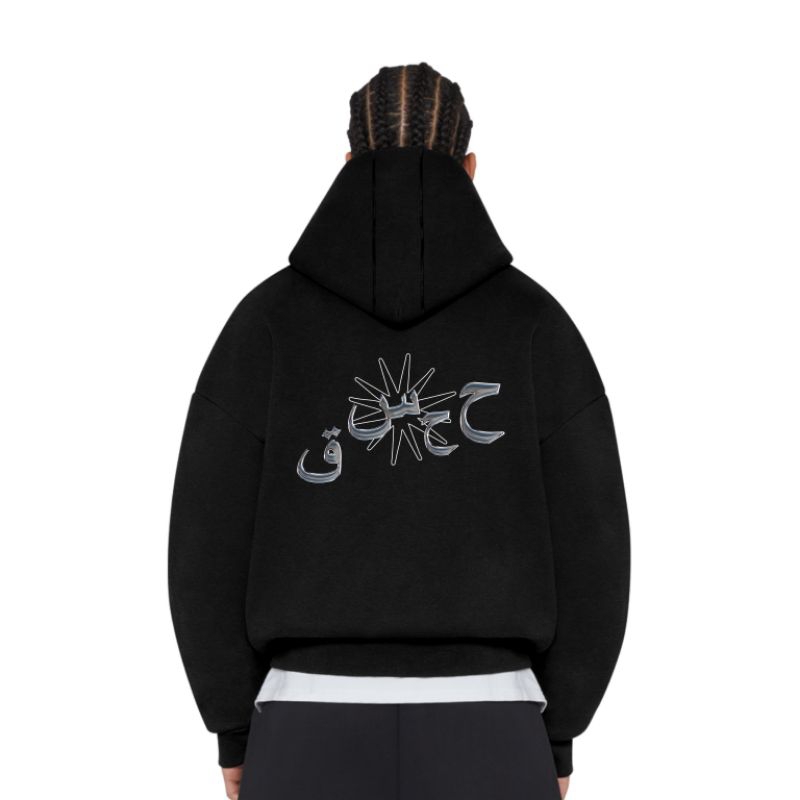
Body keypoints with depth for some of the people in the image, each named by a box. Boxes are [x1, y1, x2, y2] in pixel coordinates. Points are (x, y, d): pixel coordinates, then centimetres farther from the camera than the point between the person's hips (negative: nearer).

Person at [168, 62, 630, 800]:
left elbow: (210, 542, -3)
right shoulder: (537, 323, -3)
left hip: (317, 740, 1)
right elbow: (588, 541, -3)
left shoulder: (267, 320, -3)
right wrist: (557, 736, 9)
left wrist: (235, 732, 9)